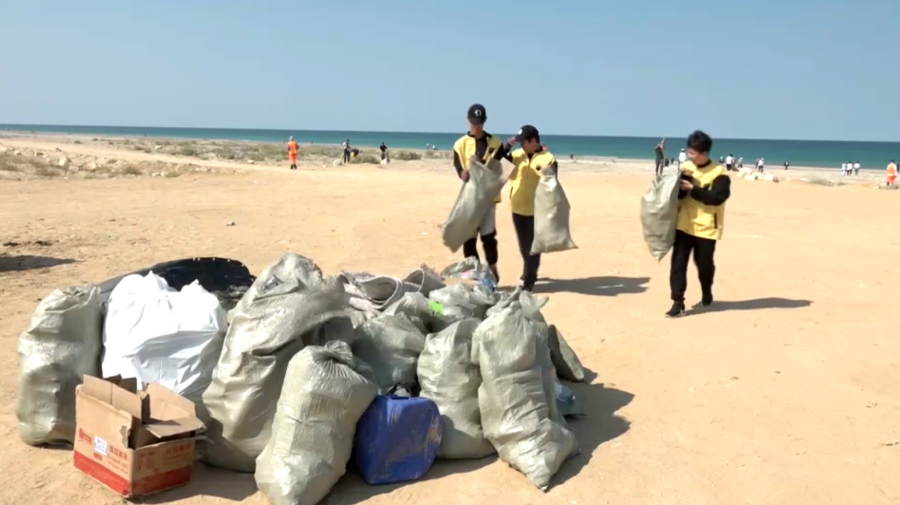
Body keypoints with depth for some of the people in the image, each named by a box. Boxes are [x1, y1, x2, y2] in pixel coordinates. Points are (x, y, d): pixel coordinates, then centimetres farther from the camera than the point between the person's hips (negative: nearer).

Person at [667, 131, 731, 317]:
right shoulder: (686, 168, 6)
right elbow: (676, 193, 0)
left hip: (706, 228, -3)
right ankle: (677, 302, -2)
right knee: (678, 262, -5)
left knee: (704, 264, 10)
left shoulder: (719, 173, -8)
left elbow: (716, 198, -19)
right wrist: (682, 179, -17)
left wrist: (692, 188, -20)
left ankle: (707, 292, 38)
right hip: (684, 225, 3)